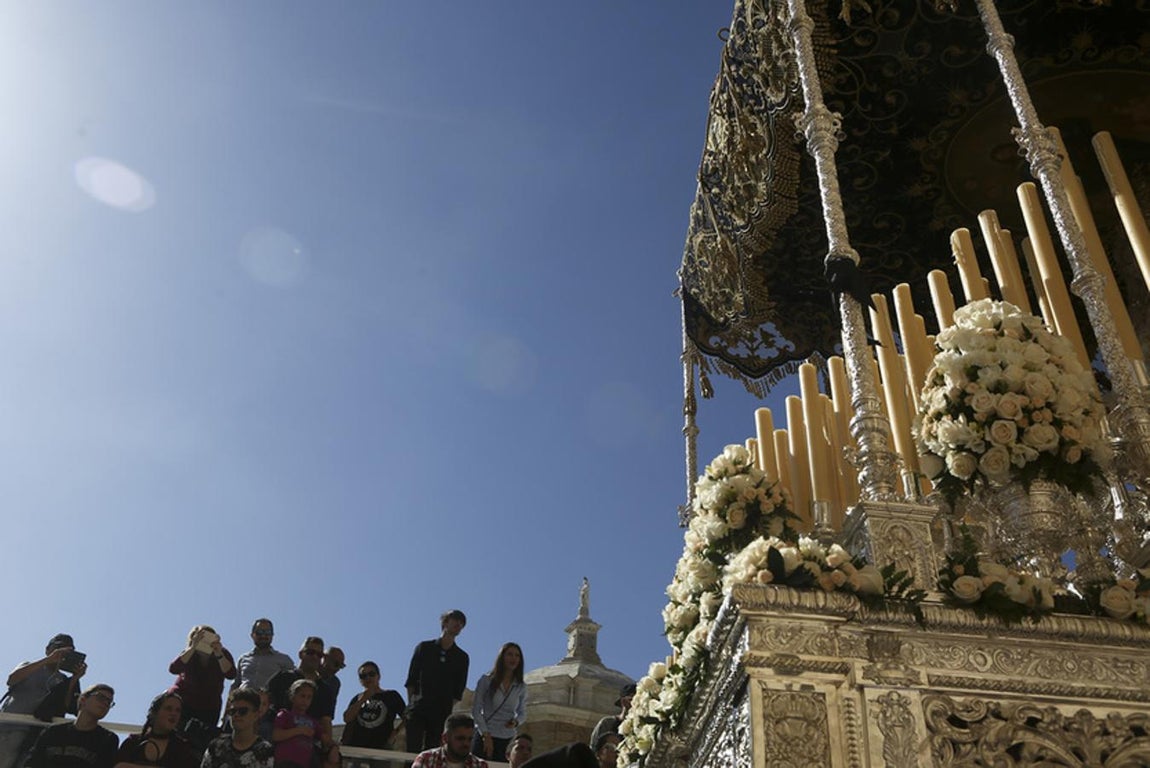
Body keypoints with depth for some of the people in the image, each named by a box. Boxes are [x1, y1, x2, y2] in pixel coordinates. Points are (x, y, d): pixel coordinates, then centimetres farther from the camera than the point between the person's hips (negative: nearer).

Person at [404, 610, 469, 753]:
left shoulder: (462, 657, 11)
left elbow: (459, 689, 9)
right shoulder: (424, 648, 8)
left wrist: (448, 708, -2)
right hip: (418, 709, -1)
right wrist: (412, 702, -2)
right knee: (413, 750, -10)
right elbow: (411, 680, 8)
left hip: (442, 713, 1)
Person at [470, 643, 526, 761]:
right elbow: (476, 710, -2)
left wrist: (516, 721, -5)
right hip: (484, 737, -2)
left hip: (507, 740, 2)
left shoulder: (521, 687, 6)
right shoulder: (486, 680, -2)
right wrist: (486, 735, -10)